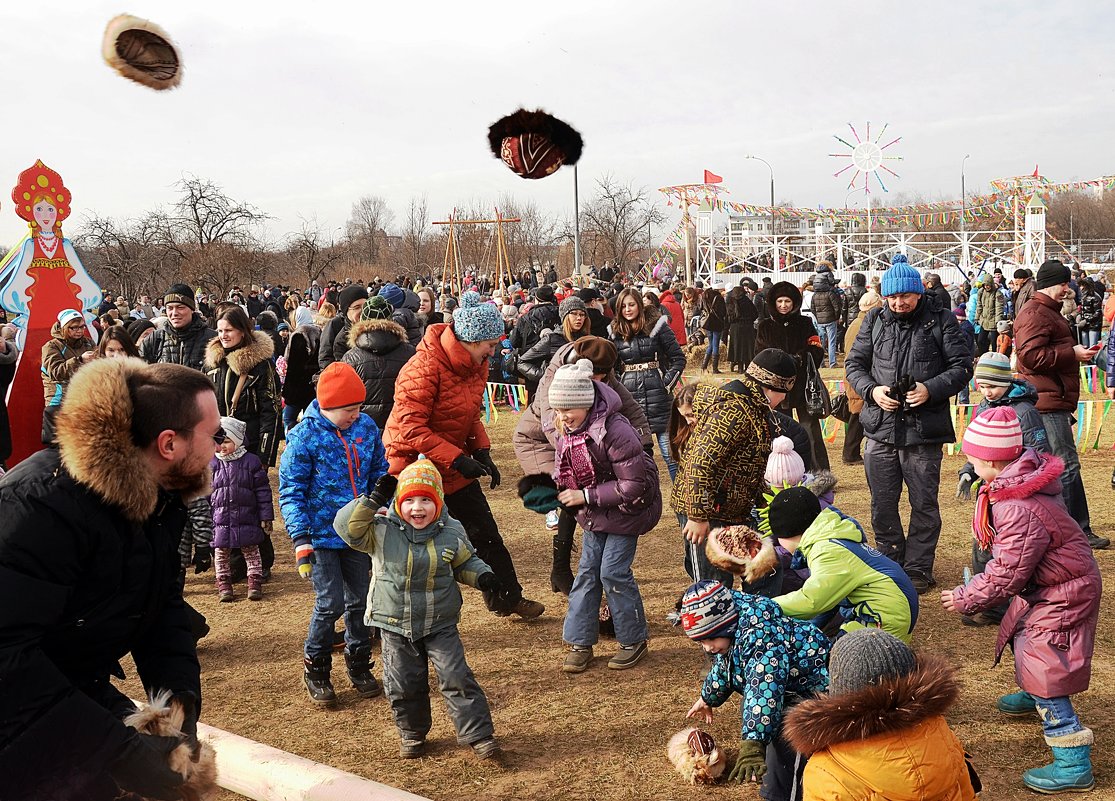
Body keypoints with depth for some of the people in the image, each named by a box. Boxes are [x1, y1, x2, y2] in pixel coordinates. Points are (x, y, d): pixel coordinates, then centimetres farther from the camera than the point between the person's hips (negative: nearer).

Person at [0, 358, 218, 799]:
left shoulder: (160, 499, -3)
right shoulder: (43, 503, -31)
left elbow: (165, 604, 3)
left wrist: (182, 696, -14)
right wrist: (117, 751, -36)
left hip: (77, 692, 8)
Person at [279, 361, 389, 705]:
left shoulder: (367, 427, 0)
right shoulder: (304, 436, -13)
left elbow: (379, 475, 13)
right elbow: (290, 492, -10)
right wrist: (301, 540, -16)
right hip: (322, 534, -4)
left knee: (360, 600, 10)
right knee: (331, 603, -5)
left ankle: (359, 664, 29)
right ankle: (316, 668, 17)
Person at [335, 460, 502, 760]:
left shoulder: (452, 532, -6)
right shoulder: (381, 531, -12)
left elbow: (466, 563, 10)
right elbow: (347, 527, -21)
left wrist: (483, 576, -9)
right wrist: (373, 501, -28)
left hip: (440, 624, 0)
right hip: (395, 625, 0)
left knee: (456, 678, -3)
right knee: (404, 684, 11)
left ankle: (479, 734, 7)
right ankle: (412, 733, 34)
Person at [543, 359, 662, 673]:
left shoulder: (614, 430, -30)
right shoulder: (562, 430, -7)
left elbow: (633, 484, -28)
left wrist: (586, 496, -26)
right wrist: (564, 495, -8)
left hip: (624, 510, -7)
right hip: (594, 515, 7)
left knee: (613, 572, -6)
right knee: (587, 572, 7)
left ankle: (634, 640, 13)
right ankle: (580, 642, 17)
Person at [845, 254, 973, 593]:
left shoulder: (941, 321, 0)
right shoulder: (874, 321, 7)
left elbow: (962, 365, 0)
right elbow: (854, 363, 12)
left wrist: (931, 389, -15)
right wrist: (872, 390, -7)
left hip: (924, 428, -3)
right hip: (881, 428, 3)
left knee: (924, 504, 6)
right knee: (882, 504, 10)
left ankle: (918, 568, 19)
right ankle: (890, 562, 26)